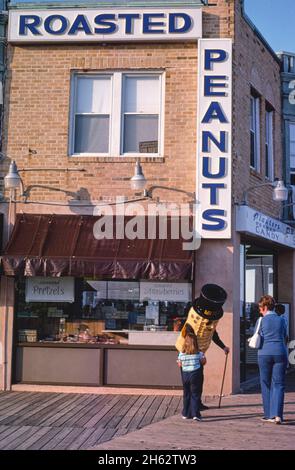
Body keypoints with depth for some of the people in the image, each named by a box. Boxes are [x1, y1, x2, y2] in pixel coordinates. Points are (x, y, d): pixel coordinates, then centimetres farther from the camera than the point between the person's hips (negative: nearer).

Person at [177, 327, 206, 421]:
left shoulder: (181, 354, -5)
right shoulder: (199, 353, -8)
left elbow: (180, 365, 2)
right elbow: (203, 362, 3)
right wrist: (203, 356, 21)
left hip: (185, 375, 2)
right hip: (195, 374, -2)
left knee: (186, 394, 16)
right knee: (195, 395, 2)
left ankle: (186, 414, 22)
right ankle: (195, 414, -6)